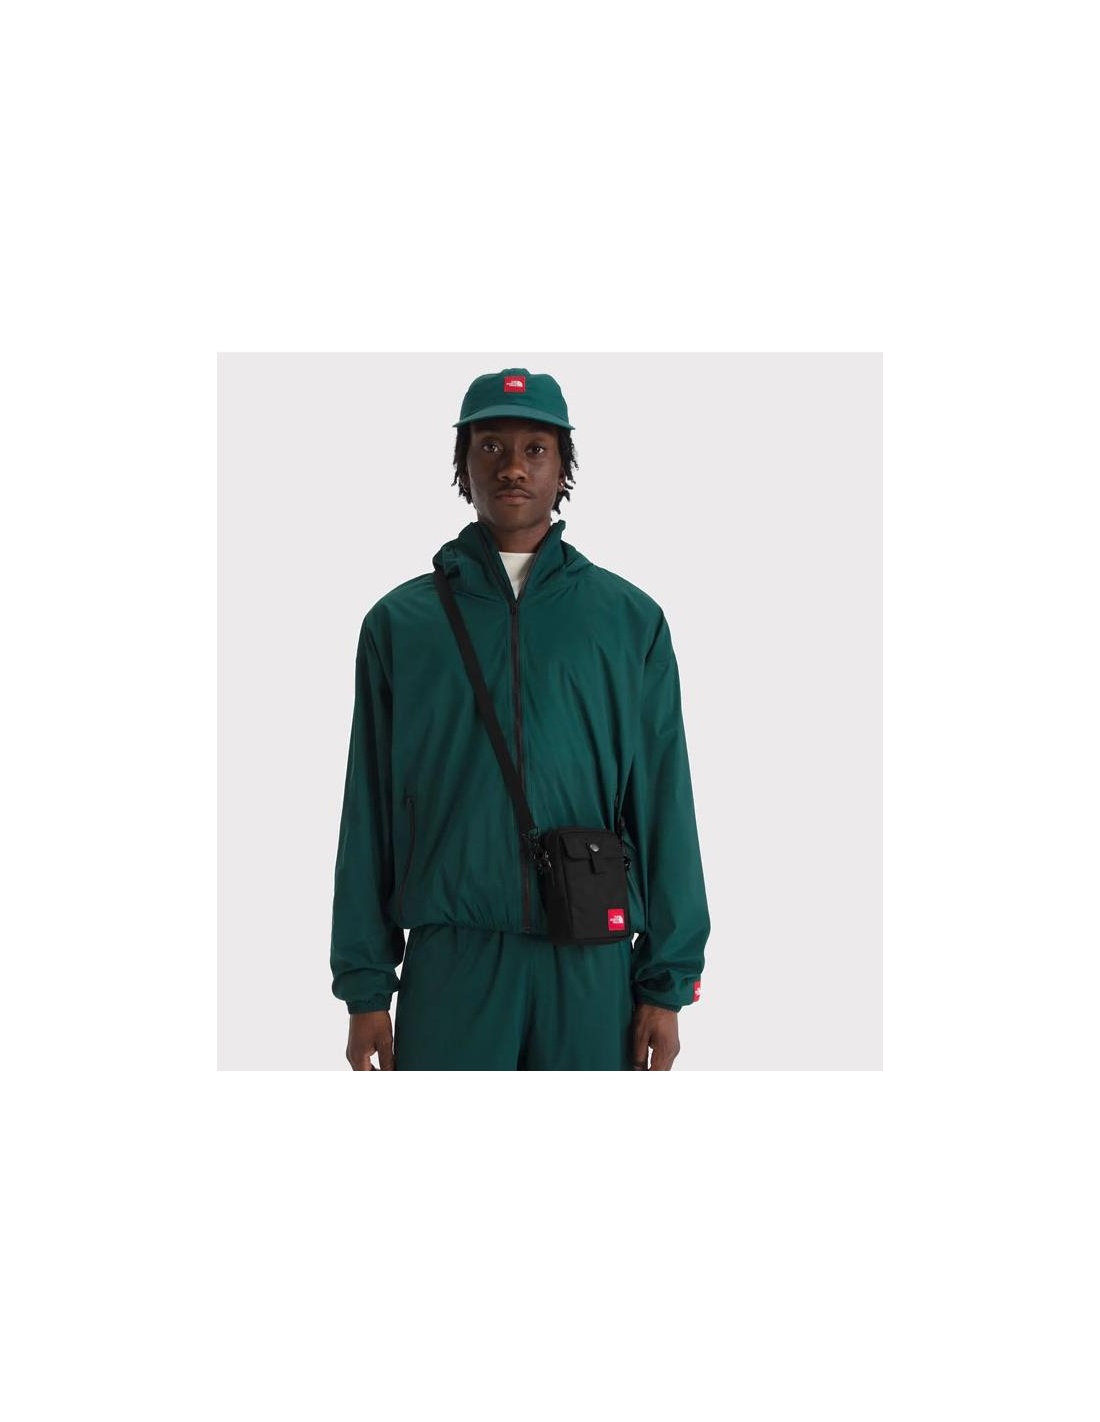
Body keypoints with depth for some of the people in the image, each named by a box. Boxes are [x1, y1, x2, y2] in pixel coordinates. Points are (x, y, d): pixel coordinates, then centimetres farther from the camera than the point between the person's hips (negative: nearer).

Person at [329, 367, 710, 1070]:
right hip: (450, 961, 0)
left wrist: (667, 985, 0)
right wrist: (365, 985, 2)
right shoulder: (399, 622, 7)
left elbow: (663, 804, 5)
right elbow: (369, 813, 6)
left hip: (592, 966, 0)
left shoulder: (630, 619, 7)